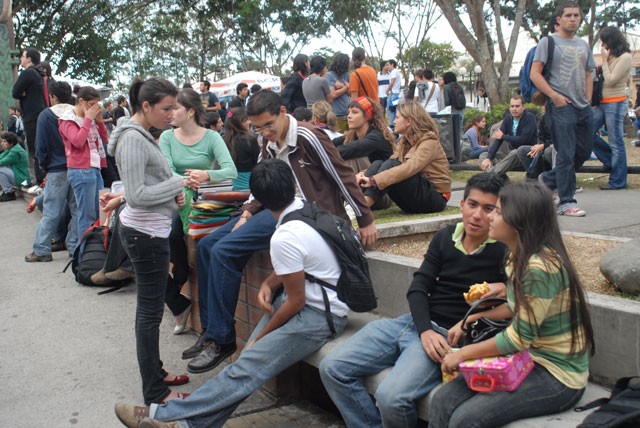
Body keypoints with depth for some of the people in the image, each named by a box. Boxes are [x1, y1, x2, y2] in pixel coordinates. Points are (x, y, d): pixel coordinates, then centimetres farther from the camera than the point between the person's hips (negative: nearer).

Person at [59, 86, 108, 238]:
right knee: (87, 215, -7)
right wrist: (88, 119, -12)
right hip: (81, 171, -8)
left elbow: (105, 139, 16)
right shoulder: (68, 120, -4)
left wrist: (99, 120, 2)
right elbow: (78, 141, -20)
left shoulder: (90, 119, 17)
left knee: (99, 213, 11)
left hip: (95, 169, 8)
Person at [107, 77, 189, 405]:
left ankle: (154, 372, 33)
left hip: (144, 230, 10)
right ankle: (155, 393, 9)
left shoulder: (142, 135, 13)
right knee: (150, 311, -2)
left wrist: (172, 194, 4)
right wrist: (178, 183, -15)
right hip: (146, 233, -10)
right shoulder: (133, 139, -18)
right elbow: (137, 195, -22)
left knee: (149, 308, 18)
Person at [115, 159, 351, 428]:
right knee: (247, 359, -1)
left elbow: (295, 302, -16)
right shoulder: (305, 207, 4)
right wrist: (269, 283, 1)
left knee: (245, 370, -14)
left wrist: (260, 338, -3)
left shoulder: (284, 238, -24)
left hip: (318, 318, -9)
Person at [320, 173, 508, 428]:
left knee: (391, 398, -30)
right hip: (415, 322, 6)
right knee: (332, 368, -5)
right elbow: (418, 289, 6)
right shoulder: (446, 237, 9)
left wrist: (506, 289, -23)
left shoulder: (503, 251, -6)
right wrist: (425, 330, -11)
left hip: (448, 335, -6)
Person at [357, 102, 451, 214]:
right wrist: (364, 174, -16)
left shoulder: (430, 142, -12)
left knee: (391, 165, -27)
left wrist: (374, 180, -37)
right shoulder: (403, 142, 14)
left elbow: (409, 168, -29)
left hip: (434, 198, -7)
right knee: (378, 163, -12)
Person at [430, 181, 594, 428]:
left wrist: (463, 354, -11)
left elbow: (518, 338, -21)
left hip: (558, 377, -9)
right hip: (527, 360, 9)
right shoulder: (519, 256, 6)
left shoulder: (541, 267, -25)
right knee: (443, 401, -6)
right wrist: (468, 321, 9)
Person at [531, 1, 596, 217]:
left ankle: (548, 179, 28)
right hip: (562, 106, -7)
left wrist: (588, 101, 10)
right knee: (566, 154, -8)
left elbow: (588, 76, 23)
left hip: (584, 108, 7)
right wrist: (555, 96, -14)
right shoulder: (548, 42, 0)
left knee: (584, 152, 10)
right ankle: (566, 202, -2)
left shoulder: (583, 45, 19)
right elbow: (535, 74, -7)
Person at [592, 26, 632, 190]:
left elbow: (611, 80, -17)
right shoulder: (611, 56, 14)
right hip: (602, 102, 8)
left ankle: (617, 181, 5)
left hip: (616, 103, -8)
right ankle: (612, 159, 21)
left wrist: (604, 61, -10)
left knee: (616, 143, -3)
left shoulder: (625, 57, -10)